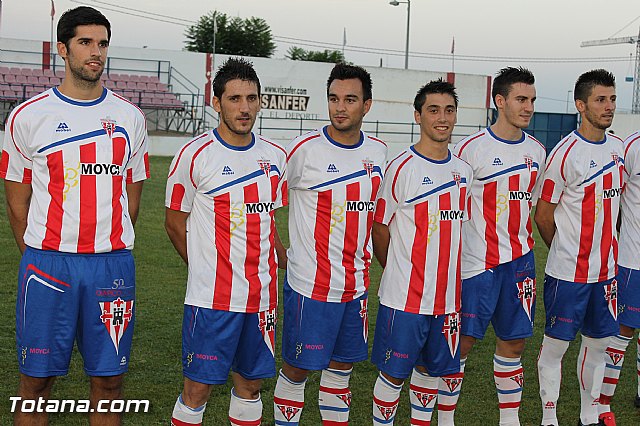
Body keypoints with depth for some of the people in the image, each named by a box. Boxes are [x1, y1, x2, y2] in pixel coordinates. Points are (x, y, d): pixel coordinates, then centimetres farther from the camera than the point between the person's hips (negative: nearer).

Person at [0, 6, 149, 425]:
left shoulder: (129, 117, 8)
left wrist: (107, 253, 11)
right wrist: (43, 258, 7)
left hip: (112, 264, 2)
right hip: (47, 263, -1)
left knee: (109, 379, 7)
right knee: (37, 378, 5)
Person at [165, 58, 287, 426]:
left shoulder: (275, 157, 7)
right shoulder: (196, 154, -8)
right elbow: (175, 223, 0)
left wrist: (285, 262, 9)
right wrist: (207, 269, 4)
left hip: (262, 296, 5)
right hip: (211, 297, -5)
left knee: (251, 383, 14)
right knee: (198, 388, 1)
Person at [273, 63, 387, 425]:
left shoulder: (379, 152, 4)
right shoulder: (304, 150, -13)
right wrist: (283, 255, -5)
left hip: (356, 284, 5)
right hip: (311, 284, -5)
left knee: (343, 365, 16)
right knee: (297, 368, 4)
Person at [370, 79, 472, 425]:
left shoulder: (464, 171, 8)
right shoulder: (401, 168, -10)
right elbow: (380, 228, -5)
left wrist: (448, 272, 13)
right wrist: (395, 270, 6)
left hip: (448, 295, 6)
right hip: (404, 295, -5)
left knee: (431, 369, 17)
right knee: (394, 372, 2)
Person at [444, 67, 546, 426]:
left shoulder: (537, 151, 8)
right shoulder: (471, 149, -10)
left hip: (520, 261, 5)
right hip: (476, 262, -5)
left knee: (513, 342, 12)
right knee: (463, 341, 1)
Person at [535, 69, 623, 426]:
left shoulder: (617, 147, 7)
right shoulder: (567, 153, -14)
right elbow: (543, 213, -9)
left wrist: (606, 246, 13)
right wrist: (566, 250, 3)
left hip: (606, 269, 7)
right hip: (568, 272, -6)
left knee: (598, 343, 14)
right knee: (556, 344, 3)